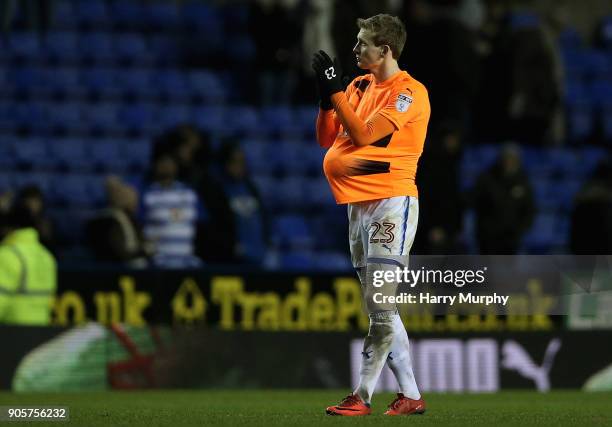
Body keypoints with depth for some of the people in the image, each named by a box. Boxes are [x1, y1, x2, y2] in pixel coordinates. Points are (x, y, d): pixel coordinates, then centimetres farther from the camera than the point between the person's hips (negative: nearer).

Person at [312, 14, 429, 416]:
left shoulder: (410, 92, -10)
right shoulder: (359, 87, 14)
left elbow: (362, 135, -18)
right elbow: (326, 138, 12)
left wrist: (336, 90, -13)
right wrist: (326, 95, -2)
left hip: (391, 202, -9)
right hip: (358, 205, 9)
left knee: (380, 304, -11)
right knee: (380, 309, 10)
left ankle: (362, 396, -13)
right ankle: (410, 396, 14)